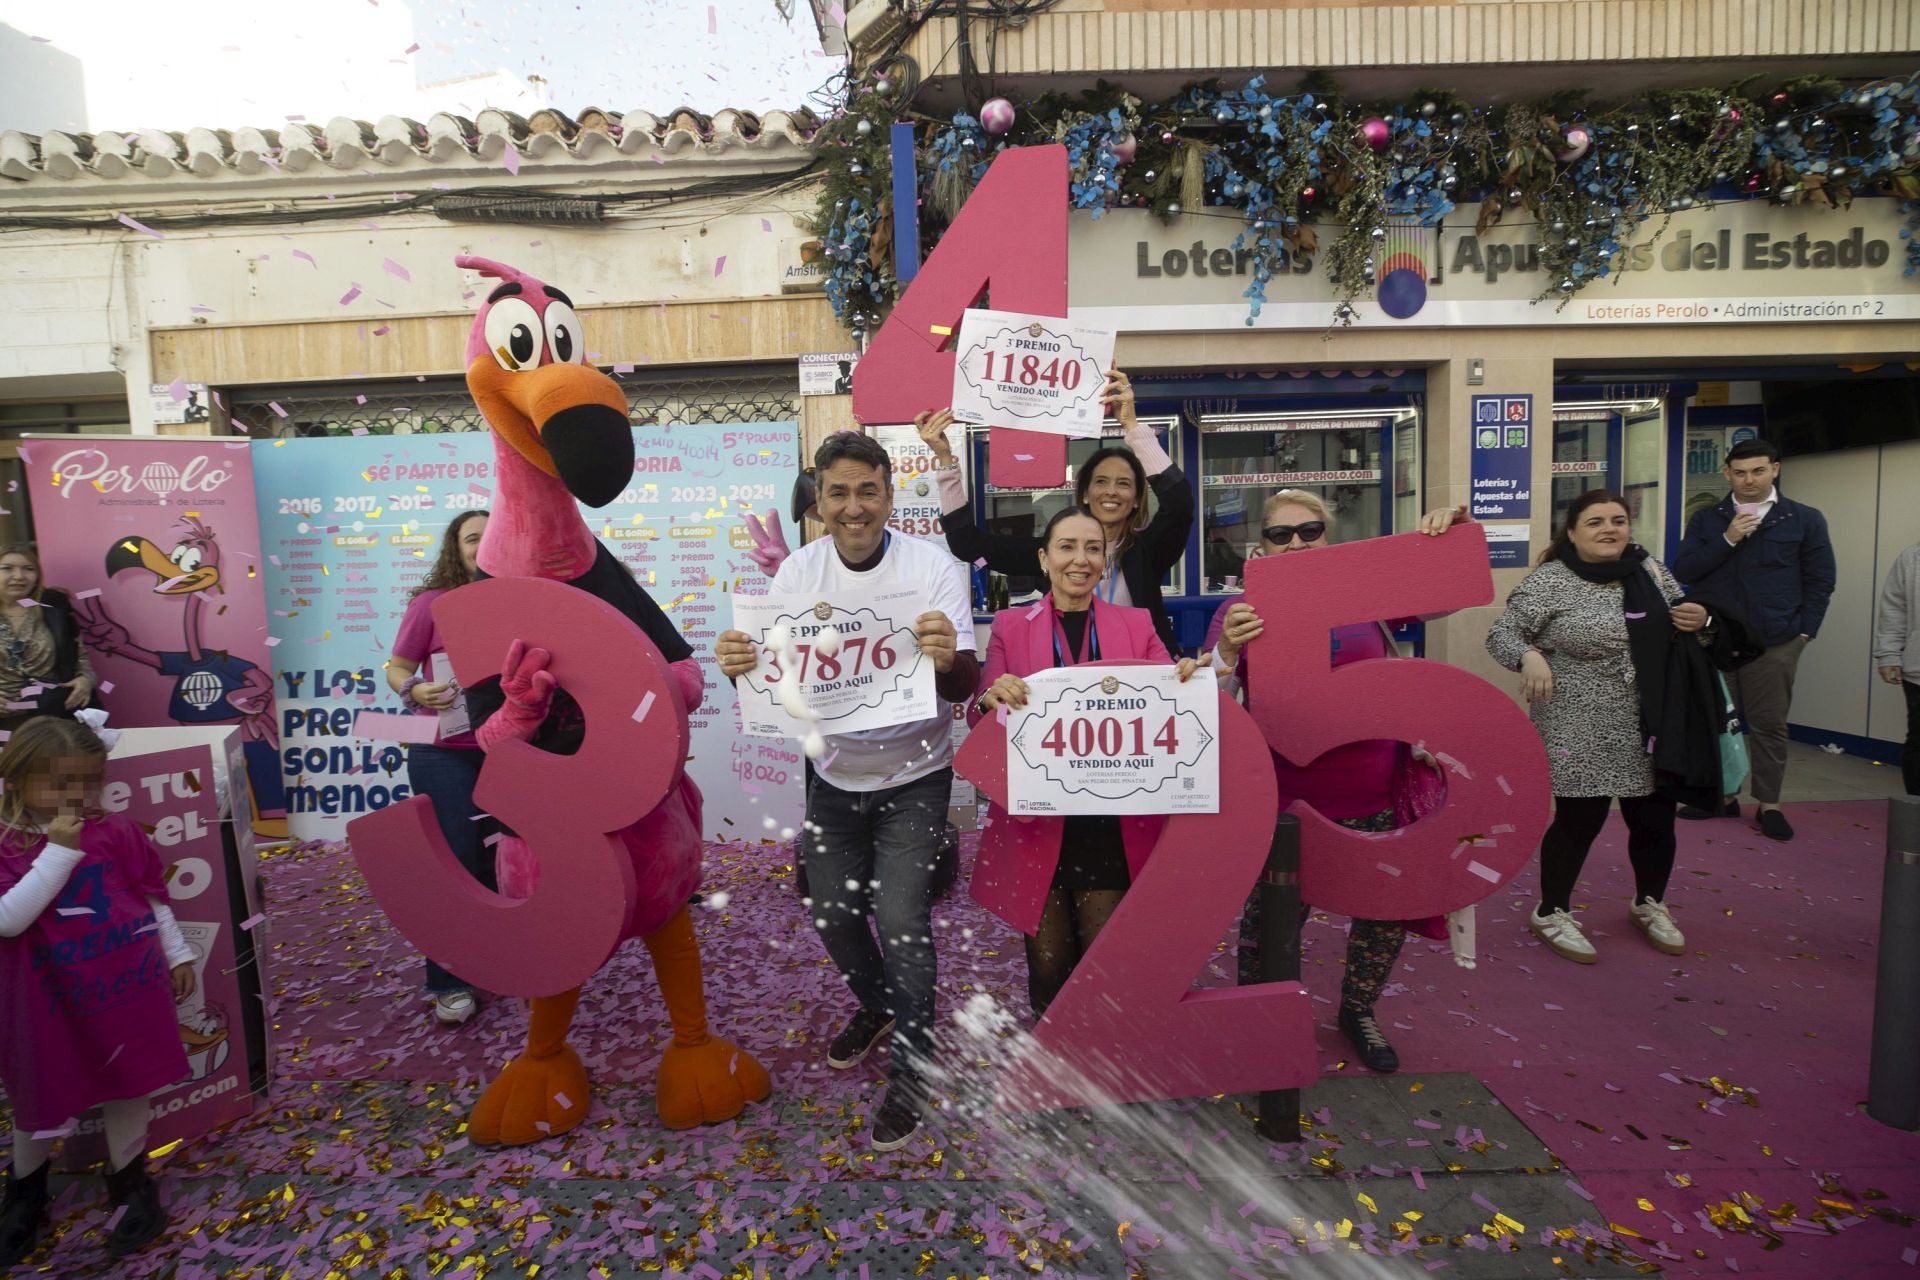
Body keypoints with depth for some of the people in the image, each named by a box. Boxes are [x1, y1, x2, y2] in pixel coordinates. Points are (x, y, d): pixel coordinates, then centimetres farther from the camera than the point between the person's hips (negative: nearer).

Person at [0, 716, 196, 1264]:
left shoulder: (116, 832, -5)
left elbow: (153, 898, 5)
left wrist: (178, 954, 8)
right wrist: (60, 851, -28)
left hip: (125, 987, 1)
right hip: (49, 1001, -1)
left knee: (129, 1086, 13)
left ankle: (129, 1183, 35)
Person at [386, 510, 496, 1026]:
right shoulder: (432, 602, -7)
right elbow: (397, 669, -4)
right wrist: (415, 691, -24)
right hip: (445, 754, -3)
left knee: (497, 857, 12)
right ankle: (447, 982, 16)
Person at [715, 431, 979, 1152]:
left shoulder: (933, 568, -18)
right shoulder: (799, 571, -7)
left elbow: (966, 686, -23)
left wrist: (948, 660, -47)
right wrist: (738, 665, -29)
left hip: (914, 776, -4)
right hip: (835, 774, 4)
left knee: (899, 917, -9)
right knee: (832, 912, 14)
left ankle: (914, 1068, 16)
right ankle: (877, 1006, 46)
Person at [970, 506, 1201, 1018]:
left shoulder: (1136, 624, 10)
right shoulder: (1010, 626, 6)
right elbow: (981, 718, 2)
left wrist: (1189, 677, -18)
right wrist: (993, 697, -20)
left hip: (1114, 826, 1)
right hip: (1037, 823, 0)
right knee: (1049, 961, 5)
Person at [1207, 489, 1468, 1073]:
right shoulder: (1242, 611, -2)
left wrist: (1451, 533, -7)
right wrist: (1227, 648, -28)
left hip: (1378, 797, 3)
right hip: (1288, 802, -3)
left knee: (1387, 910, 15)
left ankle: (1358, 1012, 41)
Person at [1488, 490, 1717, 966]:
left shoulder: (1649, 568, 6)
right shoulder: (1548, 582, -11)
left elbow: (1679, 618, 19)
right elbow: (1501, 634, -10)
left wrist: (1699, 618, -3)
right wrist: (1530, 656, -30)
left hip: (1651, 727, 6)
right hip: (1581, 732, -5)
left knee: (1655, 818, 15)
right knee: (1579, 820, 3)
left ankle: (1650, 905, 41)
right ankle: (1551, 914, 24)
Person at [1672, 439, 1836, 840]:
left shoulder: (1805, 520, 5)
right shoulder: (1706, 520, 8)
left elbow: (1820, 581, 5)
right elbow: (1682, 571, -2)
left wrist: (1804, 631, -2)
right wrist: (1727, 539, -13)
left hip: (1775, 642, -1)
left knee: (1769, 724, 4)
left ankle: (1768, 803, 13)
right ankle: (1723, 796, 19)